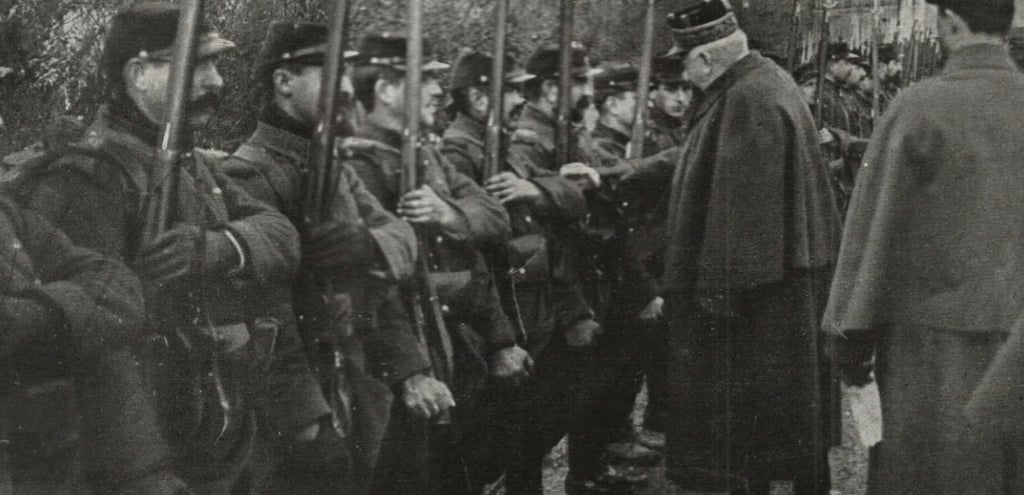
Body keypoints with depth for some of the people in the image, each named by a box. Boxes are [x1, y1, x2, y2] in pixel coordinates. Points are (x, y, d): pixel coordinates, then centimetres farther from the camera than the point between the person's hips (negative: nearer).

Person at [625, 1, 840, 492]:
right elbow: (715, 166, 22)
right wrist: (621, 176, 24)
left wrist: (718, 286, -22)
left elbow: (740, 203, -25)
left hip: (754, 286, -10)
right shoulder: (763, 81, 13)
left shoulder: (748, 100, -21)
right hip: (782, 277, 10)